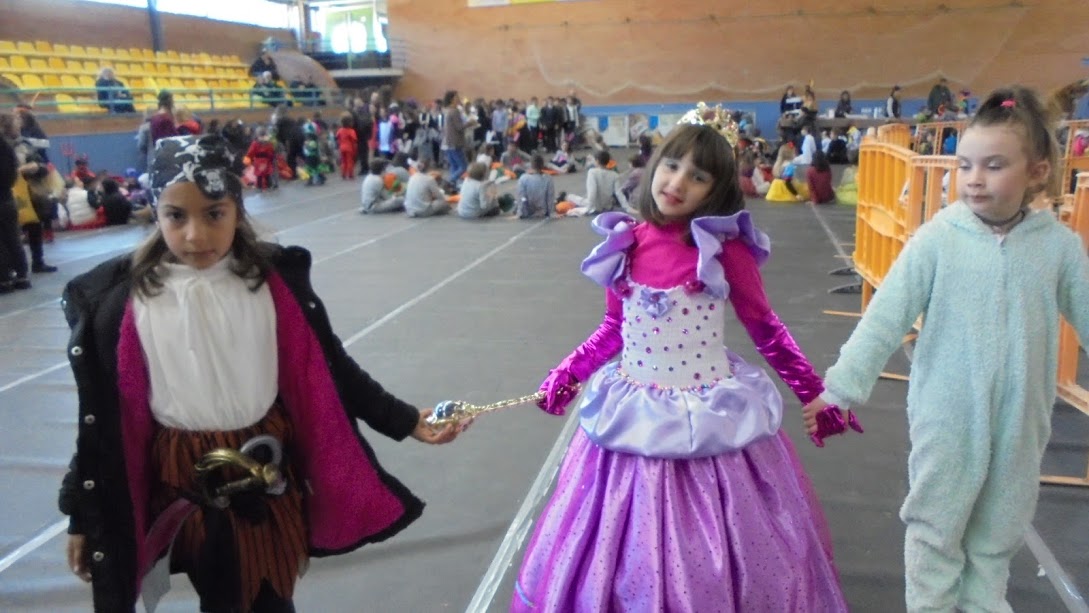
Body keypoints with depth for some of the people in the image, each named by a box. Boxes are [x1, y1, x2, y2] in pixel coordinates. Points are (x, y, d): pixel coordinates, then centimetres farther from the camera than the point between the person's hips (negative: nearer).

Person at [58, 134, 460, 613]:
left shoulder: (274, 281, -9)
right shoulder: (120, 301, -10)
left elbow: (331, 370, -1)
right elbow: (103, 417, -2)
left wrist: (404, 421, -3)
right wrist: (83, 516, 4)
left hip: (270, 474, 1)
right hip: (182, 483, 0)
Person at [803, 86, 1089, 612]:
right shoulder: (938, 238, -13)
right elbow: (886, 316, -12)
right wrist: (841, 386, -13)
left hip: (1020, 421, 2)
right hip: (947, 416, -2)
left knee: (998, 536, 19)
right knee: (935, 531, 13)